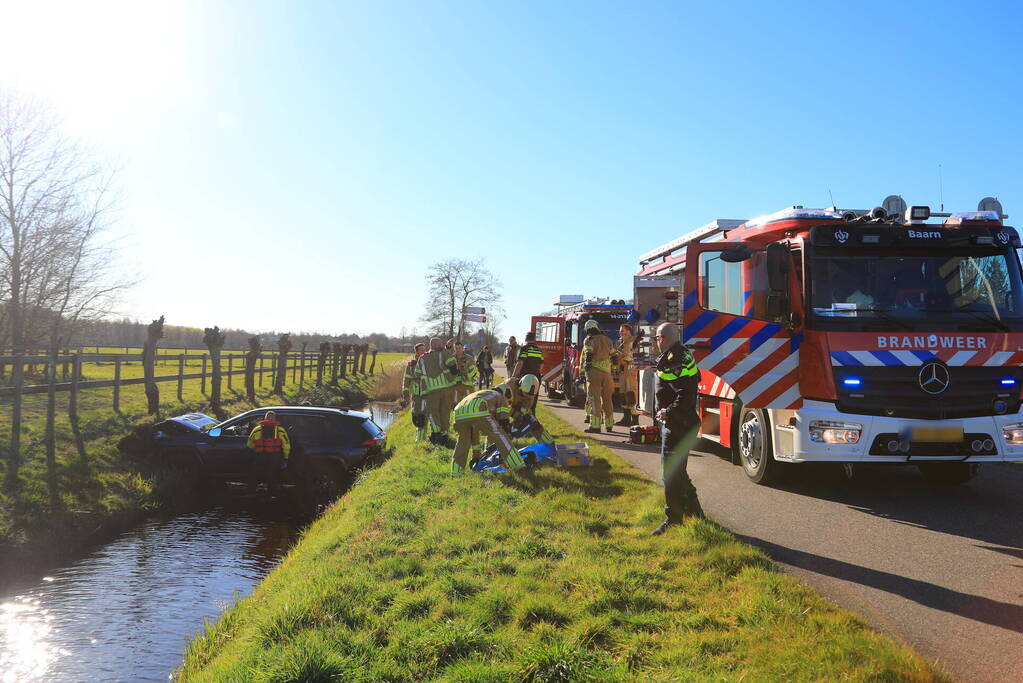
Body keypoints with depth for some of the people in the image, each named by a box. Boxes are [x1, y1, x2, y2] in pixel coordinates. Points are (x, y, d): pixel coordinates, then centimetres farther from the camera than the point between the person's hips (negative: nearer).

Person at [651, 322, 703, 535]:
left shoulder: (674, 360, -20)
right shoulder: (683, 354, 13)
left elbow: (686, 394, -29)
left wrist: (669, 412, -17)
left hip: (677, 425, -11)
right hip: (683, 423, 11)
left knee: (672, 471, -4)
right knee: (677, 469, 22)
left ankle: (673, 520, 3)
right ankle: (692, 508, 34)